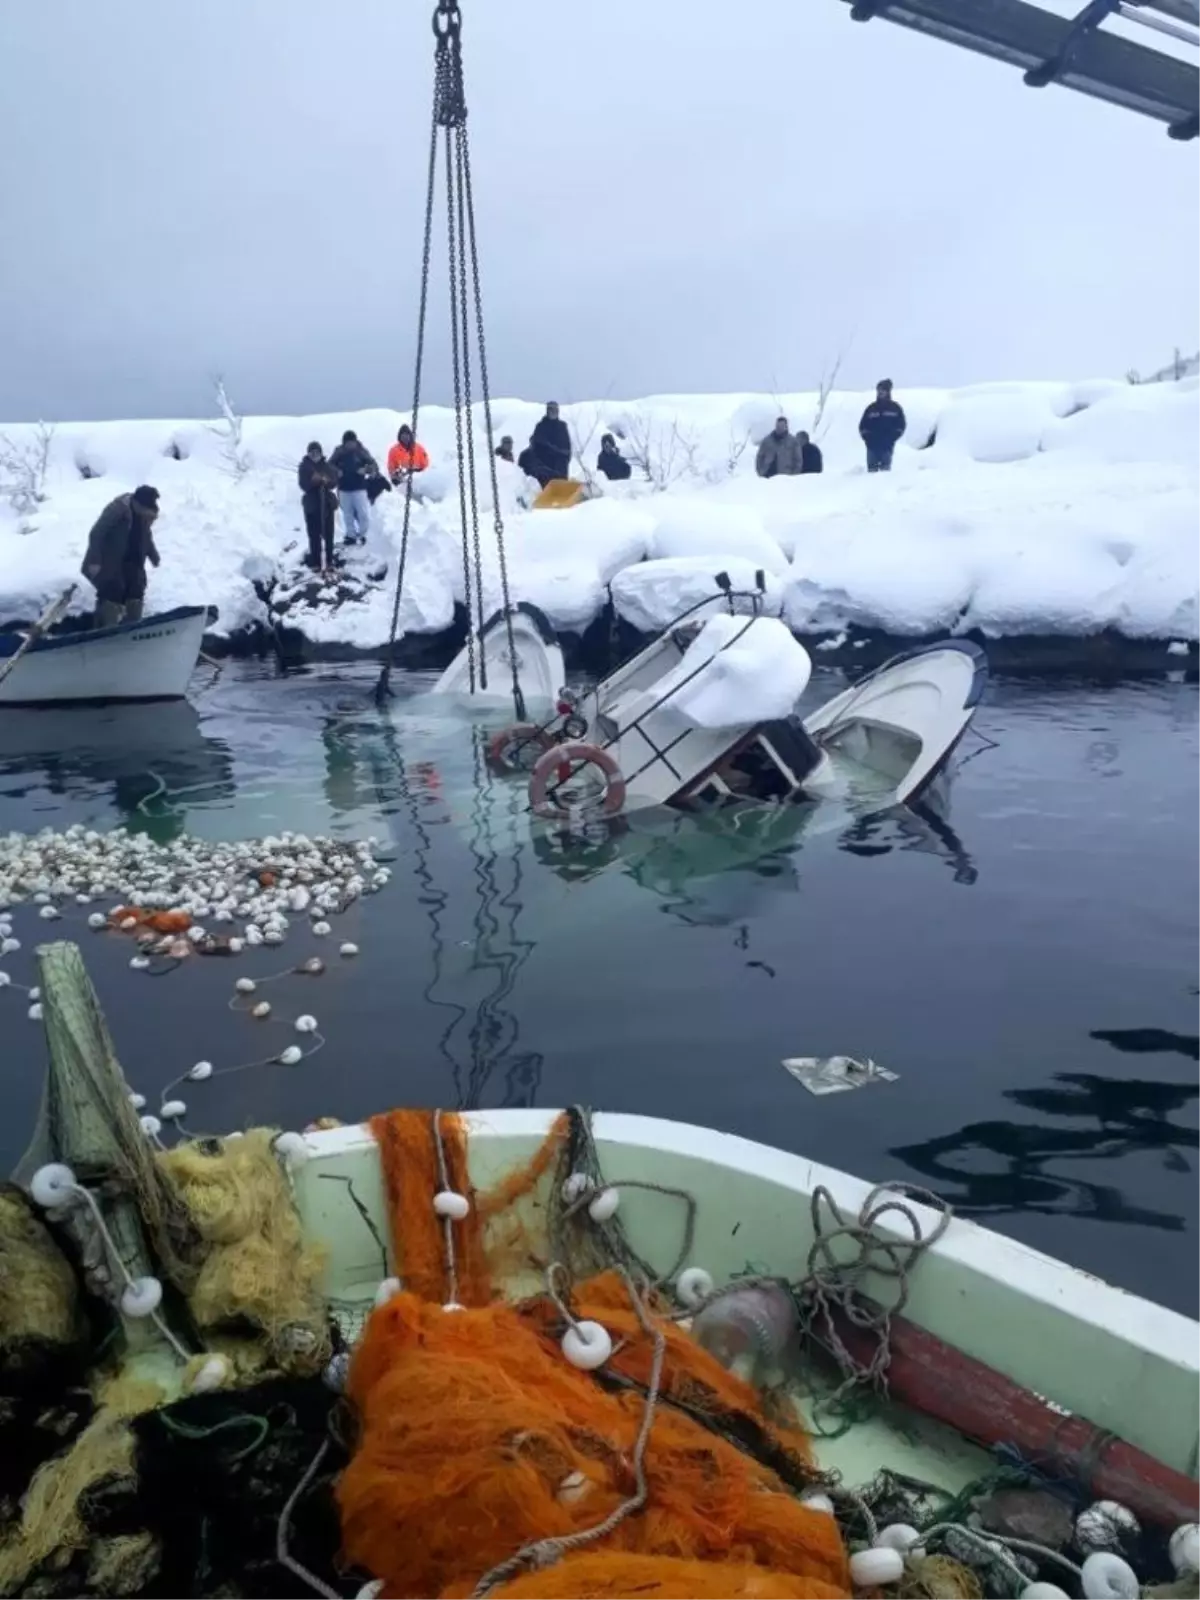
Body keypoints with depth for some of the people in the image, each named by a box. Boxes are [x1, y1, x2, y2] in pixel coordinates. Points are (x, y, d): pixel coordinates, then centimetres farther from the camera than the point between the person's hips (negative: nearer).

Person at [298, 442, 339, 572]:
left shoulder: (327, 466, 4)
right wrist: (313, 481, -27)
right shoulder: (304, 467, 0)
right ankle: (315, 563, 3)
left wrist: (327, 481, -25)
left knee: (328, 534, 6)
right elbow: (303, 485, -9)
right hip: (311, 504, -2)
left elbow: (334, 482, -4)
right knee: (314, 535, -1)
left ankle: (329, 561, 16)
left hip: (327, 503, 2)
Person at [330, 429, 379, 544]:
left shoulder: (361, 451, -7)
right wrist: (336, 471, -13)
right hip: (344, 489, 2)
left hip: (359, 488, -2)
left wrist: (366, 469, -26)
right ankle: (351, 535, 21)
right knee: (348, 514, 9)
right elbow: (330, 465, 7)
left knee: (363, 513, -3)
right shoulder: (339, 452, -3)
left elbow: (373, 464, -7)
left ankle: (363, 535, 15)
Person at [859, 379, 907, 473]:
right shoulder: (871, 408, 11)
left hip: (887, 445, -1)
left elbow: (901, 425, 6)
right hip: (872, 445, 2)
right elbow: (863, 426, 11)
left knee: (885, 469, -5)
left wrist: (892, 438, -6)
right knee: (872, 470, -1)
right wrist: (867, 438, -4)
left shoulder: (895, 407, 7)